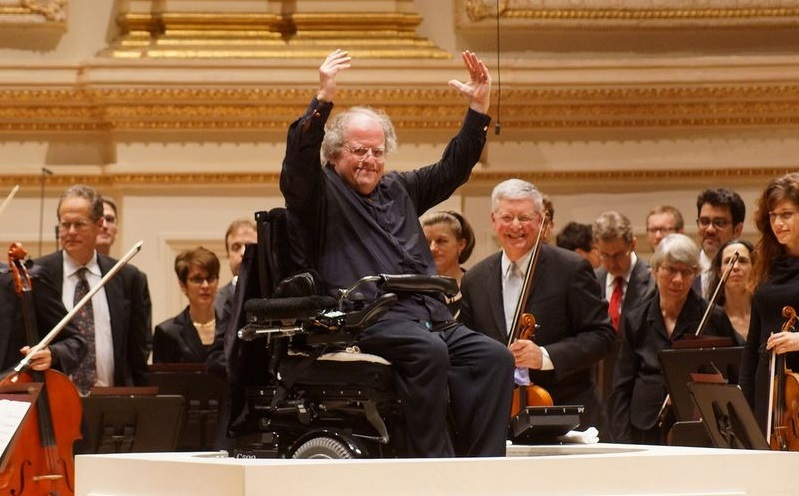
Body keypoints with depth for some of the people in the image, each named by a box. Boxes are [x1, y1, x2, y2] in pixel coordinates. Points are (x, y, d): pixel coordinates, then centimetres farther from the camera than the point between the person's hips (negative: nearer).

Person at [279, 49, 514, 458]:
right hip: (367, 320, -7)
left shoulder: (398, 190, 29)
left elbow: (452, 170, 33)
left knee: (495, 357, -18)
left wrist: (479, 109, 22)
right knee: (429, 351, -36)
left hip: (429, 317, 7)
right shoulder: (319, 193, 8)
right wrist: (323, 100, -24)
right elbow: (298, 159, -12)